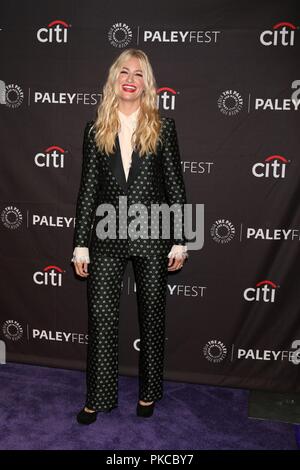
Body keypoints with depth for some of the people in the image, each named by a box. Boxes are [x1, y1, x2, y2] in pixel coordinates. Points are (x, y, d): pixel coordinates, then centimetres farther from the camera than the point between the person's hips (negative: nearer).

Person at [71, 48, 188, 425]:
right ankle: (99, 397, 22)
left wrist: (179, 241, -3)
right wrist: (80, 244, 2)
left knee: (152, 316, 11)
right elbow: (87, 187, 4)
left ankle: (148, 392, 30)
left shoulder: (162, 127, 1)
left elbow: (175, 185, 0)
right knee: (101, 318, 5)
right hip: (106, 236, 1)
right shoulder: (96, 129, 5)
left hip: (152, 235, -1)